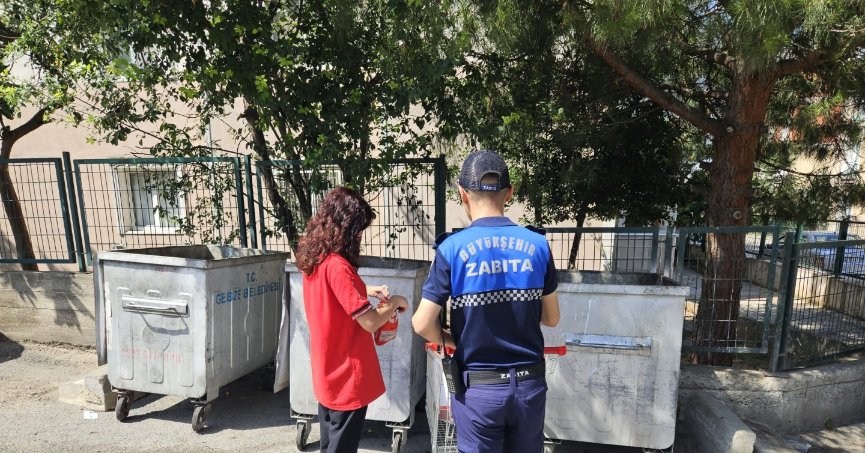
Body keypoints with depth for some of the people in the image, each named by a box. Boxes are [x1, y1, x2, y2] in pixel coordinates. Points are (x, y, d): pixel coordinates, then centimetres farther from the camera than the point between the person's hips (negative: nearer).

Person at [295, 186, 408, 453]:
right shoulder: (337, 265, -26)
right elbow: (370, 322, -25)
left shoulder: (313, 258, 2)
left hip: (327, 371, 9)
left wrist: (365, 290, 8)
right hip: (347, 375, -9)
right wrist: (395, 303, -7)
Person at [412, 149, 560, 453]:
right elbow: (551, 319, 5)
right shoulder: (538, 245, -5)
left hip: (478, 388, -3)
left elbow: (422, 325, -13)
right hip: (530, 384, 3)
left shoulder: (453, 248, -14)